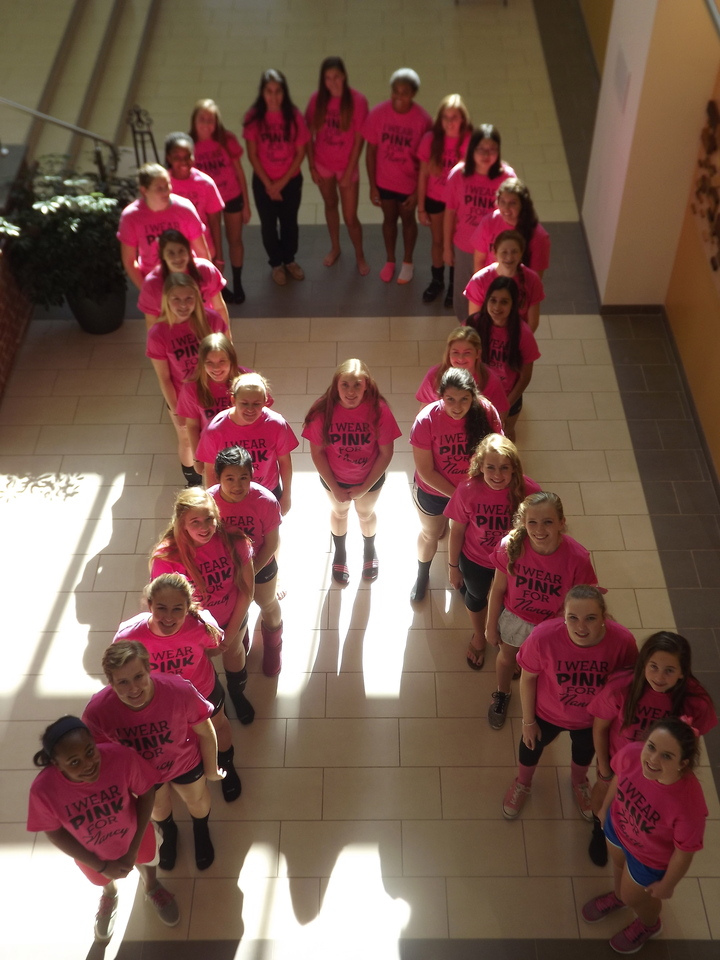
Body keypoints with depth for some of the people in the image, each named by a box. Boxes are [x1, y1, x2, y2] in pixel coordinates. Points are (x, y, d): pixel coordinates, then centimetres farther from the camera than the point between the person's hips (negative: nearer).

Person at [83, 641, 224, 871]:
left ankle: (201, 832, 69)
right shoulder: (98, 710, -39)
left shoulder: (179, 691, -42)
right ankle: (168, 833, 71)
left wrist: (211, 768, -6)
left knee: (196, 800, 32)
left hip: (184, 762, 0)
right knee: (156, 805, 34)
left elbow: (205, 732, -21)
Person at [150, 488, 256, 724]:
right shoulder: (167, 556, -34)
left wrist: (231, 632, -12)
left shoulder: (233, 542, -29)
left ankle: (237, 693, 65)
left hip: (231, 617, 2)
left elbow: (246, 590, -16)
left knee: (234, 651, 30)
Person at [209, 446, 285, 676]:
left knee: (268, 606, 26)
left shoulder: (266, 501, -33)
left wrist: (251, 571, -19)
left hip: (260, 564, -1)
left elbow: (271, 543, -19)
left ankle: (273, 647, 60)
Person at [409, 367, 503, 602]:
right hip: (433, 492, -1)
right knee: (430, 534, 26)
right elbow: (425, 471, -24)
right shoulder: (426, 420, -31)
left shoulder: (486, 412, -26)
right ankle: (422, 573, 56)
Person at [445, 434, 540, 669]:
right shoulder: (467, 490, -30)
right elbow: (457, 531, -14)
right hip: (475, 561, 0)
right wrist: (453, 566, -3)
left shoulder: (529, 491, -30)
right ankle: (478, 637, 63)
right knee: (476, 597, 30)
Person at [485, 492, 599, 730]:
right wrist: (491, 626, -2)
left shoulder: (577, 558, -35)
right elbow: (498, 588, -14)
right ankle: (502, 694, 64)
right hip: (514, 618, 1)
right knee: (506, 657, 30)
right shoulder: (510, 546, -31)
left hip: (554, 625, -1)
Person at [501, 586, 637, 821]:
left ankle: (579, 781, 70)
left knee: (585, 750, 34)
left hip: (594, 717, 1)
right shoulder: (544, 636, -38)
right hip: (547, 713, -1)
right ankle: (522, 783, 65)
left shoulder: (623, 641, -36)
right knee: (532, 746, 30)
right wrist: (528, 721, -8)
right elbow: (528, 678, -19)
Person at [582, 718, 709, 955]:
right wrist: (605, 807, 10)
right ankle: (618, 896, 71)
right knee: (619, 864, 35)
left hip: (650, 858, -3)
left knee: (634, 897, 27)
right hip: (617, 826, 4)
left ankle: (649, 925, 63)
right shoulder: (631, 754, -34)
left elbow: (684, 853, -24)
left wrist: (667, 885, -7)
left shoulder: (689, 805, -45)